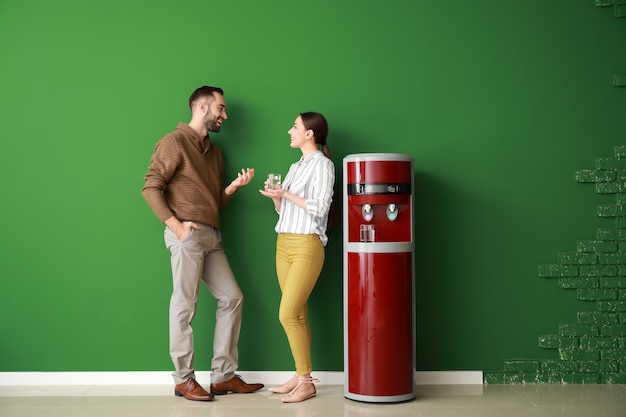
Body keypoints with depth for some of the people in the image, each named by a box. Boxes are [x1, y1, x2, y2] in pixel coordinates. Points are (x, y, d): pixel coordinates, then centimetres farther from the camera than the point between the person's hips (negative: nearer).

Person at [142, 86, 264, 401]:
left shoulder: (215, 152, 21)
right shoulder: (175, 142, -3)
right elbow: (150, 188, -9)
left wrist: (234, 186, 3)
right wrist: (175, 225, -16)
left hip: (212, 237, 8)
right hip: (188, 234, -8)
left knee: (232, 298, 6)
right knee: (185, 305, -4)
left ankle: (223, 376, 13)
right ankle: (183, 380, 6)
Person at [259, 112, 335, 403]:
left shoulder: (322, 164, -4)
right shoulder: (295, 167, 19)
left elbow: (319, 208, -14)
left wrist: (287, 194, -9)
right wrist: (276, 198, 1)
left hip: (307, 246, -7)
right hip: (284, 244, 7)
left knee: (288, 314, -12)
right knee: (297, 314, 6)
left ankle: (306, 382, -4)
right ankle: (300, 376, 11)